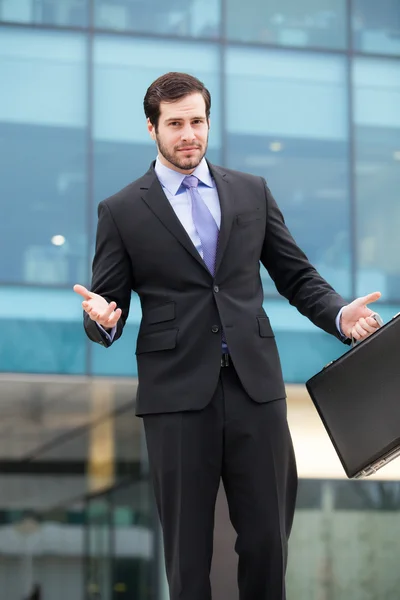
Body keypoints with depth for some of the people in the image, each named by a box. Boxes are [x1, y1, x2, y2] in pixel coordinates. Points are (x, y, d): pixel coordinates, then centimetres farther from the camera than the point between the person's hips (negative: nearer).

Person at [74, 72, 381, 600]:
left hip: (255, 386, 2)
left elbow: (298, 277, 13)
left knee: (267, 537, 3)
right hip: (177, 396, -2)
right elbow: (108, 304, 4)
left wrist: (340, 315, -6)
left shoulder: (252, 192, 12)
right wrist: (102, 319, -20)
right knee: (187, 546, 4)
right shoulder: (122, 211, 4)